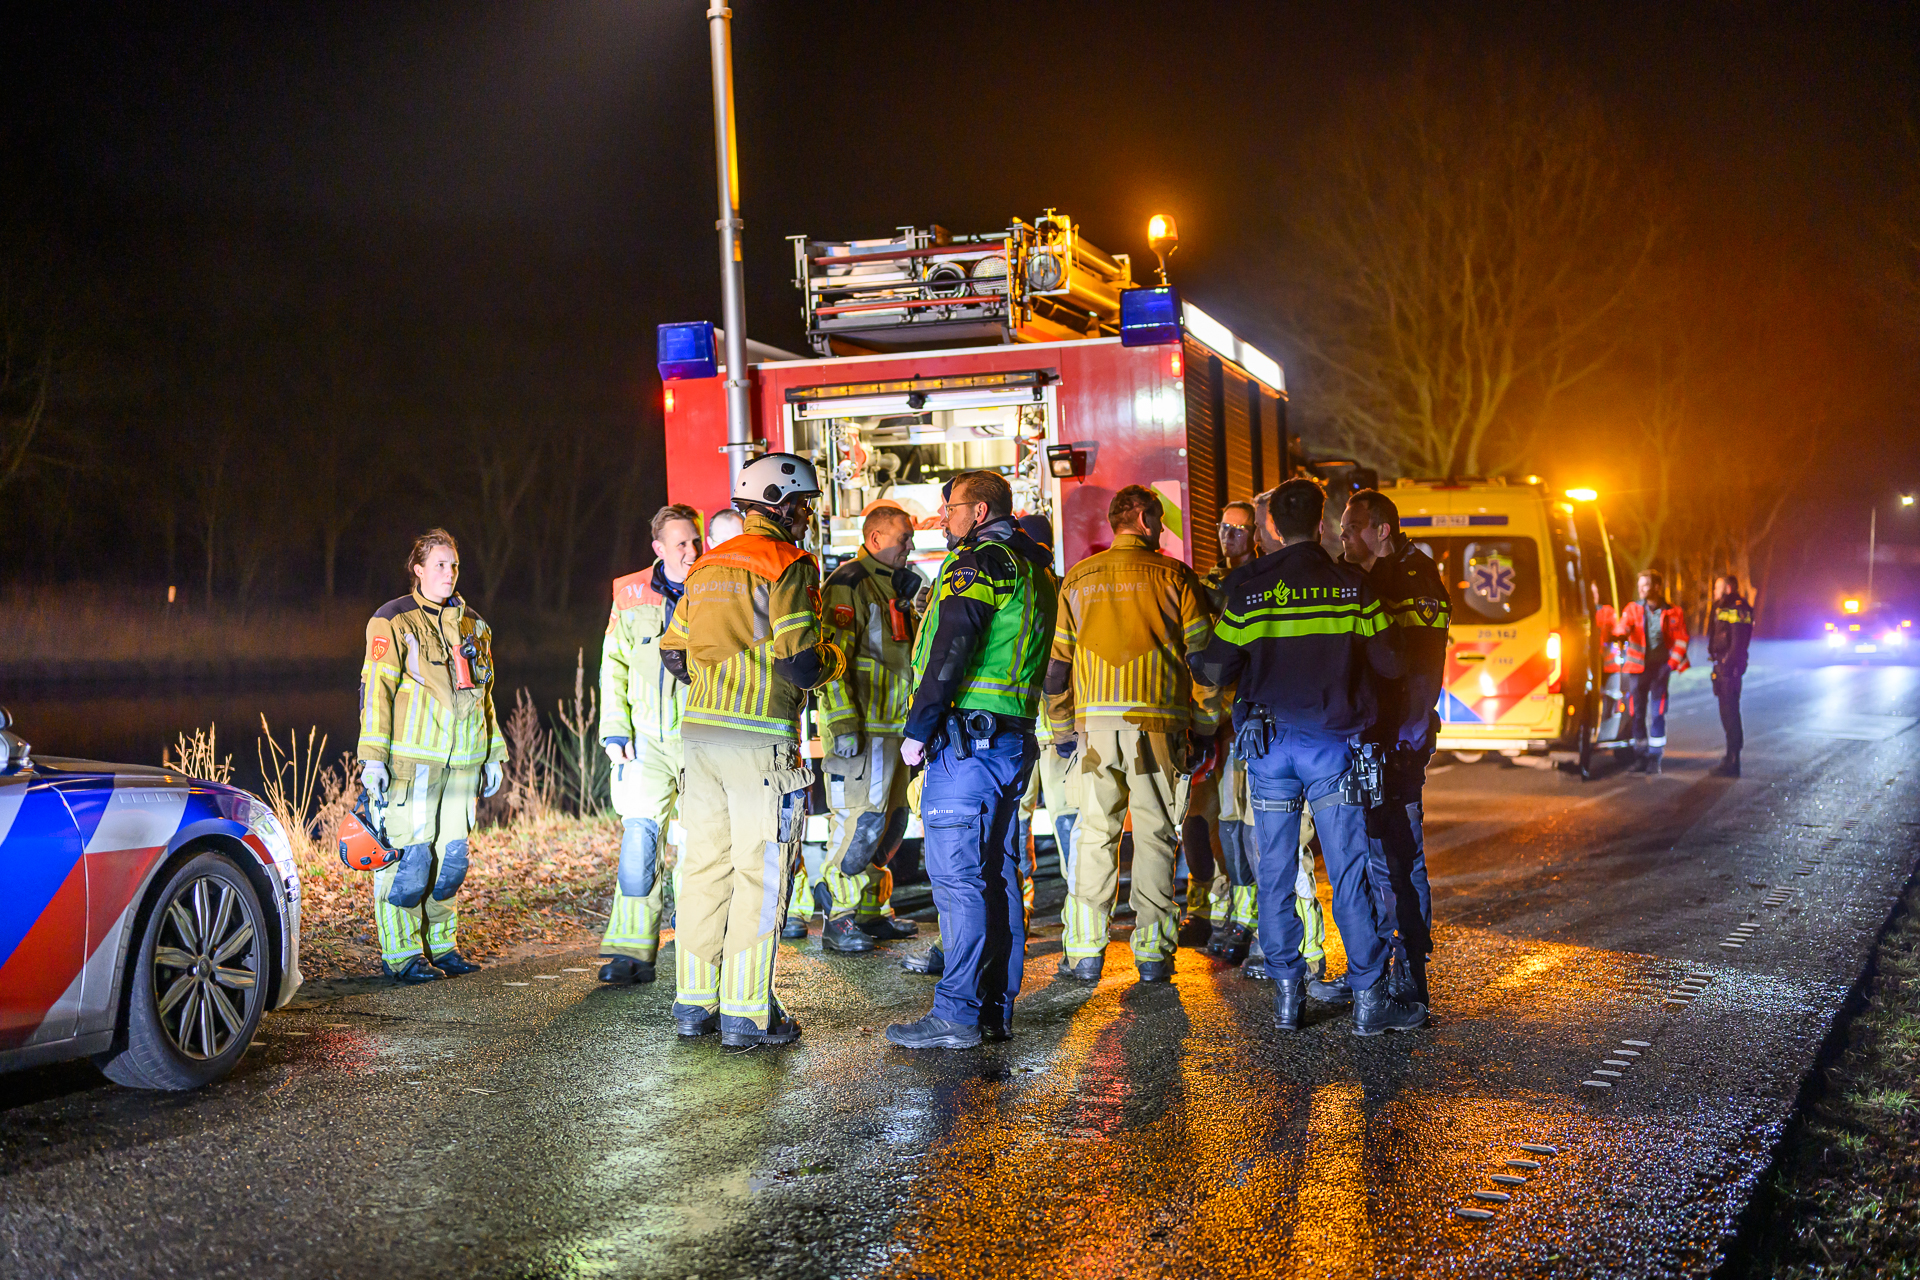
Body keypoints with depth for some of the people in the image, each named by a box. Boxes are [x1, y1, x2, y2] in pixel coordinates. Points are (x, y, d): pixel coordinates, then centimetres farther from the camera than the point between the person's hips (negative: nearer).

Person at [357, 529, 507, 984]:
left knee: (451, 857, 8)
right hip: (412, 759, -6)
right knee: (409, 854, -6)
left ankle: (439, 945, 20)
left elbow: (484, 694, 24)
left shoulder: (472, 626, 16)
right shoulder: (393, 621, -2)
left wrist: (494, 754, 22)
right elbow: (376, 689, -6)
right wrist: (373, 756, -13)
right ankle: (400, 953, 5)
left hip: (461, 762, 6)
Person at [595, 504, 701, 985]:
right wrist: (614, 729, 2)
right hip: (648, 741, 1)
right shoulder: (632, 597, 6)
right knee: (639, 839, -5)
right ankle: (630, 950, 1)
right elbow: (614, 666, 11)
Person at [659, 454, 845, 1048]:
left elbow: (674, 653, 19)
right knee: (760, 874, -2)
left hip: (699, 732, 7)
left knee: (705, 866, 12)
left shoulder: (707, 566, 15)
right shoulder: (788, 565, -8)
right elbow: (800, 664, -15)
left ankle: (694, 1002, 17)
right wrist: (834, 660, 5)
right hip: (760, 738, -7)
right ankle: (747, 1013, -1)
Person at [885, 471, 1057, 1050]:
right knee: (996, 874, 11)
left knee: (956, 875, -8)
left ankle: (957, 1014, -8)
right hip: (1013, 737, 9)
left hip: (965, 736, -9)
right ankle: (996, 1009, 16)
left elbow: (951, 651, -19)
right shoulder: (1035, 569, 19)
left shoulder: (976, 561, -10)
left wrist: (917, 730, -13)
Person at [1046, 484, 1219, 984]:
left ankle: (1084, 952, 5)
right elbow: (1202, 656, 0)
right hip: (1160, 723, -2)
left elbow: (1057, 662, 11)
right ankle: (1153, 951, 6)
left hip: (1095, 723, 2)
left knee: (1093, 835, 7)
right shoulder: (1173, 576, 1)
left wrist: (1063, 730, 19)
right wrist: (1205, 728, 9)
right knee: (1155, 837, 5)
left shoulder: (1078, 579, 9)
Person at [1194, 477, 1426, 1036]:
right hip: (1331, 743, -1)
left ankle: (1285, 995, 10)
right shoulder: (1350, 584, -1)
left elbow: (1215, 670, 2)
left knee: (1275, 873, 8)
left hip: (1267, 744, 1)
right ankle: (1370, 999, 2)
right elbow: (1391, 664, 2)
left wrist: (1193, 665, 24)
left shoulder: (1247, 587, -1)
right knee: (1349, 872, 1)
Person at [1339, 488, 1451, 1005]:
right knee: (1371, 854, 14)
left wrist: (1404, 743, -21)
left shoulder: (1414, 585, -11)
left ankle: (1411, 981, 0)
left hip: (1395, 745, -9)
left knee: (1399, 856, -6)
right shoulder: (1364, 583, 18)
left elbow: (1421, 673, -17)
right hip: (1363, 741, 9)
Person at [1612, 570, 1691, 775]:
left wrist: (1672, 663, -5)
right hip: (1637, 667, 2)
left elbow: (1681, 640, 4)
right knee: (1636, 712, 3)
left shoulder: (1672, 613, 3)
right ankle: (1641, 755, 13)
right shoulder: (1633, 609, 7)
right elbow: (1623, 625, -8)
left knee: (1657, 713, -5)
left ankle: (1655, 757, 1)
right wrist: (1620, 633, -31)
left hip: (1660, 667, -2)